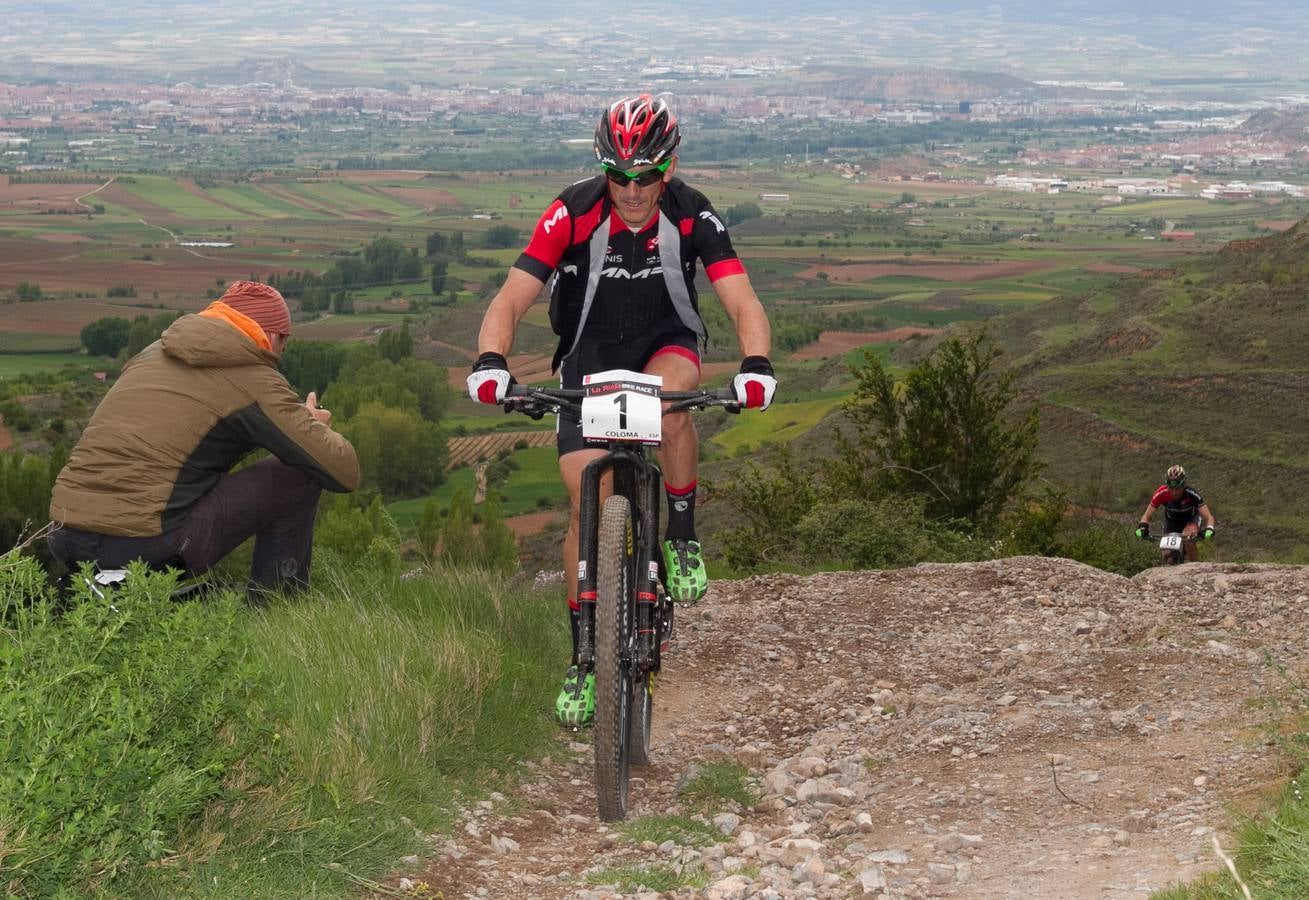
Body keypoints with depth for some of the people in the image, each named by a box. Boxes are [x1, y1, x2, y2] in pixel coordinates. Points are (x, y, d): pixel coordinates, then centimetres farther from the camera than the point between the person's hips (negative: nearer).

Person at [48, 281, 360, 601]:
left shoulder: (153, 352, 19)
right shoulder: (257, 382, 0)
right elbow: (344, 472, -1)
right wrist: (315, 427, 22)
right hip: (143, 547, -7)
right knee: (299, 477, 7)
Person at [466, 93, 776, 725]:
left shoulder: (692, 215, -19)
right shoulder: (573, 213, -22)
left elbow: (741, 301, -26)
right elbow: (511, 299, -26)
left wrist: (756, 364, -46)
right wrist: (489, 362, -45)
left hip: (666, 343, 0)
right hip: (589, 355, 0)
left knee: (669, 402, -37)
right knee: (588, 505, -9)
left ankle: (682, 538, -14)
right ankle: (583, 658, 4)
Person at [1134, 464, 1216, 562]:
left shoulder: (1191, 494, -36)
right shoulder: (1161, 493, -32)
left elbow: (1208, 517, -37)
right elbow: (1147, 516, -26)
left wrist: (1209, 530, -58)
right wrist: (1142, 527, -47)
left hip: (1191, 519, -2)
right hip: (1171, 521, 2)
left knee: (1189, 540, -33)